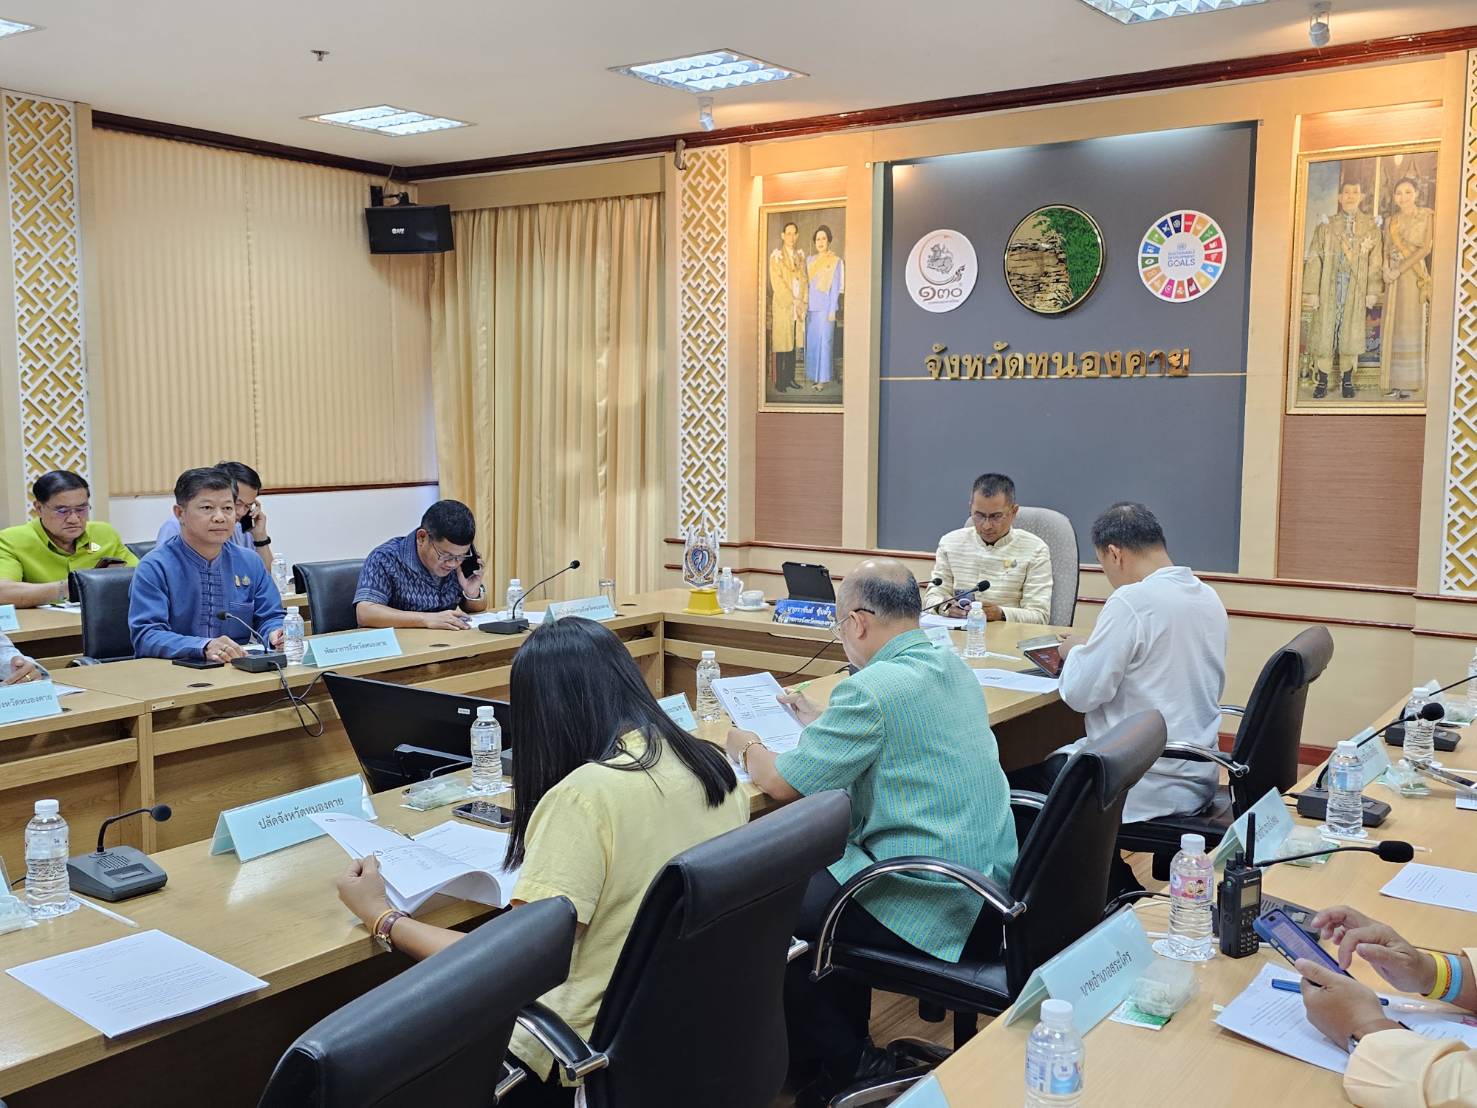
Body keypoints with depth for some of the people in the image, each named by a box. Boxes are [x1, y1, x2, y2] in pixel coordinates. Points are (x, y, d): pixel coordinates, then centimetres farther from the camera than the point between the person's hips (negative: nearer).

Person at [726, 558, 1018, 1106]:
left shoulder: (874, 689, -21)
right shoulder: (952, 667, 7)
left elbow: (784, 783, -14)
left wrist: (746, 747, 6)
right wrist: (824, 720, 30)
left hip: (936, 910, -9)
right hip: (989, 884, 9)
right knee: (817, 865, 26)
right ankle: (847, 1042, 35)